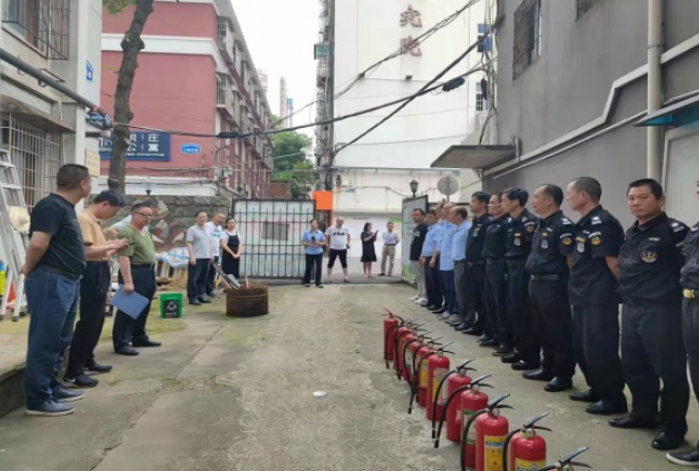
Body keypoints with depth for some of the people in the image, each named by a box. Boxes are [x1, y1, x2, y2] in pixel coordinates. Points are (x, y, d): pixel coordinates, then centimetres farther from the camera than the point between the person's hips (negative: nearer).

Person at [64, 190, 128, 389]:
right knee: (88, 322, -8)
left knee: (97, 321, 18)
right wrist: (111, 245, -15)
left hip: (101, 273, 11)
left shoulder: (94, 221, 16)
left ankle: (87, 361, 30)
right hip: (92, 274, -11)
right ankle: (72, 371, -2)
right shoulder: (84, 219, -15)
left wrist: (114, 249, 10)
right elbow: (87, 251, -24)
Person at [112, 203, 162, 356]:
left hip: (148, 273, 10)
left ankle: (139, 338, 28)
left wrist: (152, 277, 22)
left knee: (143, 309, 17)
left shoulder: (146, 233, 17)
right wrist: (128, 281, -27)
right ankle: (121, 344, 0)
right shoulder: (127, 233, -14)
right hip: (135, 273, -10)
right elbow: (124, 258, -22)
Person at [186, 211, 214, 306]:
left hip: (206, 258, 7)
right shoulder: (192, 229, -6)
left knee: (203, 278, 11)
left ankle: (201, 295, 19)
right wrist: (192, 256, -18)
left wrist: (211, 254, 14)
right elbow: (189, 243, -11)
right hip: (196, 258, -7)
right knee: (193, 279, -5)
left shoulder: (207, 229, 15)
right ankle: (193, 297, -1)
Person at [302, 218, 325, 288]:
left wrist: (318, 243, -15)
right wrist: (309, 244, -17)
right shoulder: (306, 233, -1)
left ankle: (318, 283, 11)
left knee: (319, 267, 1)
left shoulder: (320, 233, 2)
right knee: (308, 267, 4)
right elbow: (302, 242, -1)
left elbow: (323, 242, 5)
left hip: (318, 253, 1)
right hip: (309, 253, -1)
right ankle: (307, 282, 18)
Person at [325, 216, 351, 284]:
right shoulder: (331, 229, -7)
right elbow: (326, 237, 4)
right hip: (333, 249, -1)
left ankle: (346, 277, 20)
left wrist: (348, 243, 7)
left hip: (343, 249, 1)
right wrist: (327, 245, -2)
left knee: (344, 264, 9)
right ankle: (329, 278, 12)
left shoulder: (345, 229, 0)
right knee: (330, 264, 3)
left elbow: (348, 236, 17)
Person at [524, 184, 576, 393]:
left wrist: (571, 286, -17)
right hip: (537, 283, 10)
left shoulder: (563, 225, -15)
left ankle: (563, 375, 9)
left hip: (554, 285, -10)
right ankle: (548, 368, 29)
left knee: (559, 333, -1)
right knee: (541, 330, 17)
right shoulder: (541, 225, 15)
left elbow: (571, 258, -17)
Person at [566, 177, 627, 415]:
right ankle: (597, 389, 30)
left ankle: (614, 398, 9)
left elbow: (614, 262, -18)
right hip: (583, 297, 10)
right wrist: (576, 284, 15)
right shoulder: (585, 223, 13)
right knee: (582, 348, 17)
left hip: (600, 299, -10)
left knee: (599, 350, -3)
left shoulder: (602, 223, -17)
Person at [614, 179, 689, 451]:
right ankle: (642, 414, 32)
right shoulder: (631, 233, 14)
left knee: (670, 371, 0)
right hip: (630, 309, 8)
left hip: (662, 310, -8)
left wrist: (681, 291, -14)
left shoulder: (673, 230, -11)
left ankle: (673, 427, 13)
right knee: (634, 367, 16)